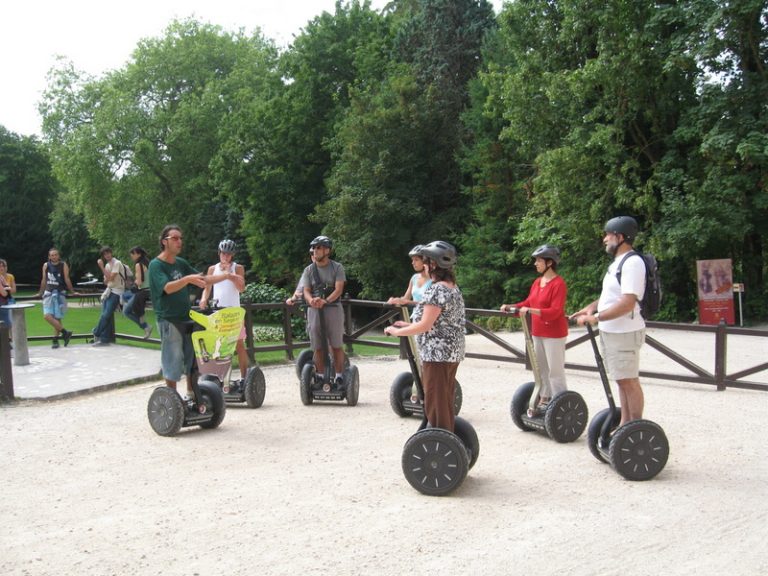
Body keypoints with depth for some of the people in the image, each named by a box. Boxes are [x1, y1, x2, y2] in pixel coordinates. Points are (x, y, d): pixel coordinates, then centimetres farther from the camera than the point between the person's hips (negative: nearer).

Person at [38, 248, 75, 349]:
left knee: (57, 318, -1)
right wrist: (40, 293, 22)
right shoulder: (46, 266, 7)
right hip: (48, 294, 3)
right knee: (47, 316, -11)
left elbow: (67, 279, -2)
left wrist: (72, 291, -4)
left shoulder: (63, 265, -3)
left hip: (60, 294, -3)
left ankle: (55, 340, 7)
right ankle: (65, 332, -6)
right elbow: (44, 280, 16)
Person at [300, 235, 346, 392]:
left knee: (336, 345, -1)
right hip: (314, 309, 3)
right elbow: (306, 291, 2)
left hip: (333, 308, -2)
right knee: (318, 347, 4)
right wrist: (311, 300, -23)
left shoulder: (337, 268, 1)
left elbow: (339, 289, -10)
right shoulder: (309, 270, 9)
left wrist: (325, 300, -27)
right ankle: (320, 377, 12)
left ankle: (339, 376, 7)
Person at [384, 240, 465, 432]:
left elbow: (425, 325, -19)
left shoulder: (436, 290, -16)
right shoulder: (453, 288, 13)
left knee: (435, 404, -3)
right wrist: (408, 324, 17)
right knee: (446, 403, 15)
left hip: (437, 354, -10)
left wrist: (396, 331, -7)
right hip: (452, 353, 10)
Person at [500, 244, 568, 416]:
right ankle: (544, 400, 25)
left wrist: (530, 310, -31)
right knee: (541, 369, 15)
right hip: (538, 332, 8)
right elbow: (528, 303, 16)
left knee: (555, 371, -3)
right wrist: (510, 307, 4)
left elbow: (555, 311, -23)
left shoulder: (558, 283, -17)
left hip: (554, 334, -8)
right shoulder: (537, 282, 8)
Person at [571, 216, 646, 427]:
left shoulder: (632, 263, -18)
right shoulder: (618, 262, 14)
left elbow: (627, 303, -26)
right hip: (610, 331, 10)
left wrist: (596, 318, -26)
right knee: (622, 381, 15)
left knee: (629, 381, -3)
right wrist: (591, 307, 11)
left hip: (624, 333, -10)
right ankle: (625, 425, 24)